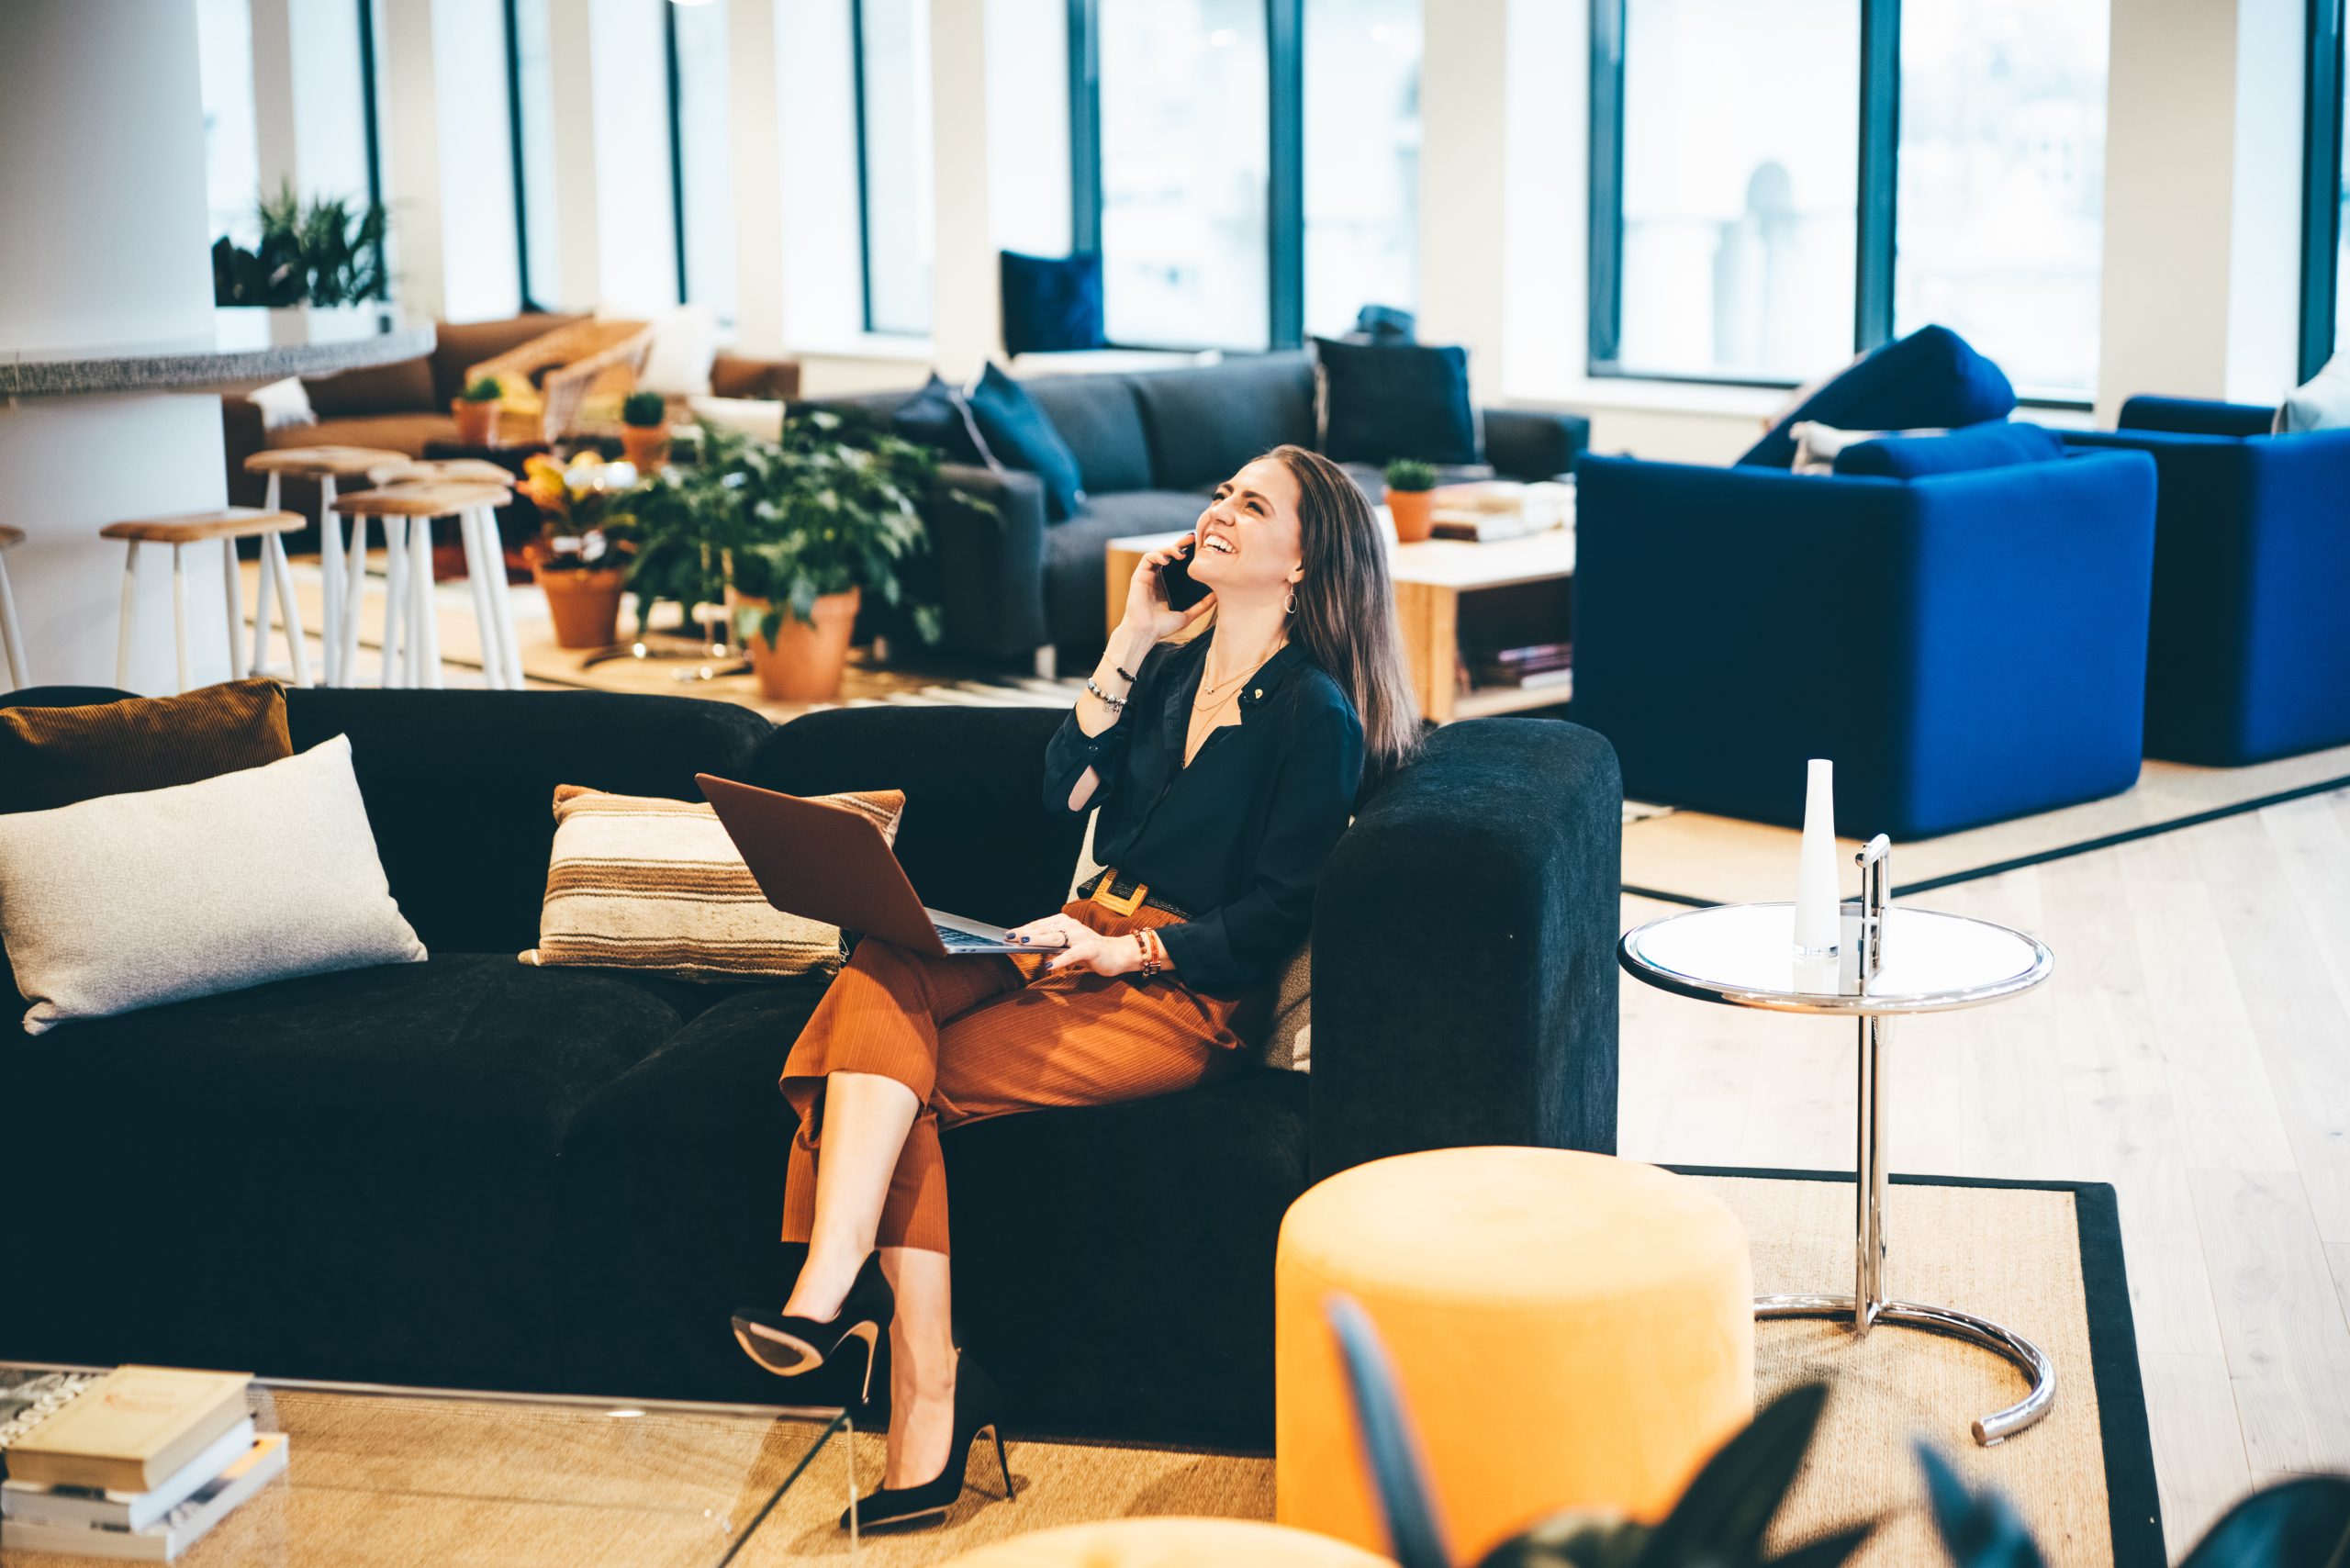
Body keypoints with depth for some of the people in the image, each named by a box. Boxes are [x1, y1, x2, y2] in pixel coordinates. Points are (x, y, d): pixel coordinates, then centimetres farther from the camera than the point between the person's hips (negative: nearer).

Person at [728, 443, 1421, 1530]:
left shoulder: (1314, 712, -3)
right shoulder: (1177, 669, 21)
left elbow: (1272, 919, -8)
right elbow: (1066, 789, 10)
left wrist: (1120, 951, -18)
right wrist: (1130, 645, 6)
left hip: (1180, 995, -7)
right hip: (1093, 943, 7)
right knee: (884, 972, -25)